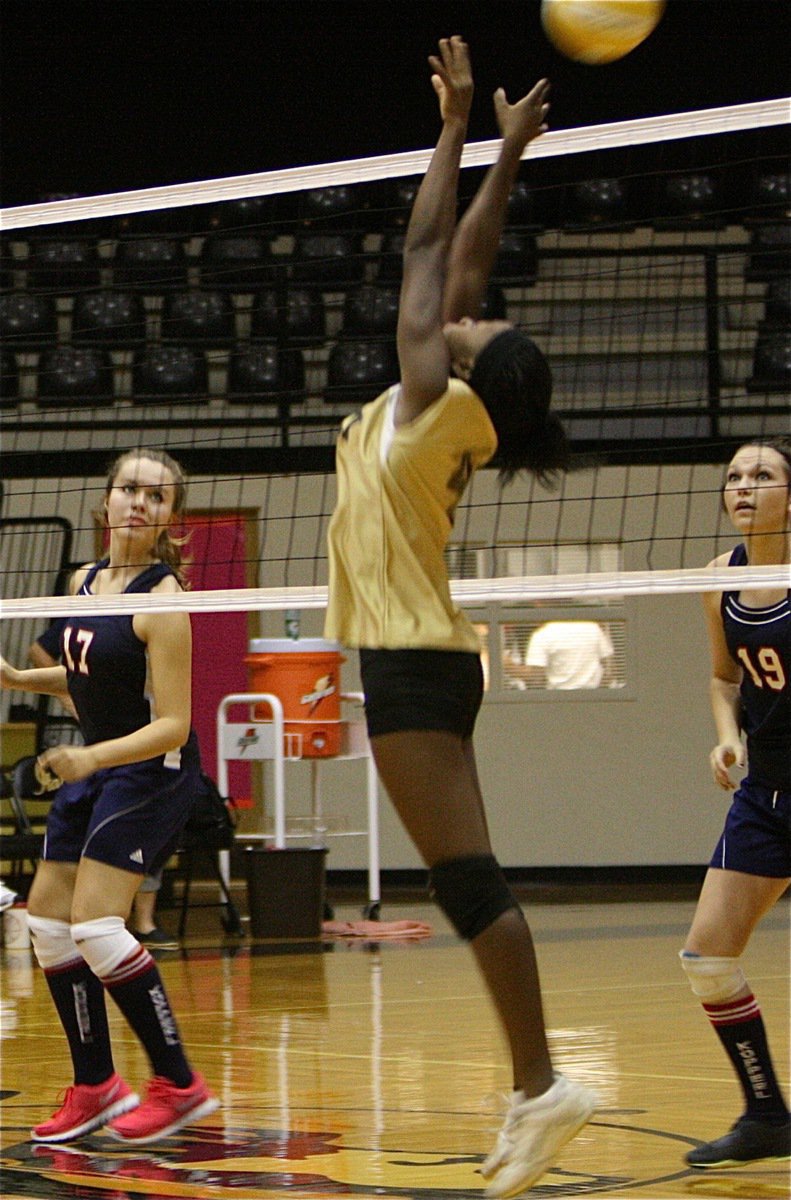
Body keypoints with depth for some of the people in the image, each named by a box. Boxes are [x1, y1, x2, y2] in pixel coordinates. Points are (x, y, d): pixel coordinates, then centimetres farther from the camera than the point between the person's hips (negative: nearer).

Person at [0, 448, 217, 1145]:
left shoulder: (162, 600, -19)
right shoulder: (86, 582, 5)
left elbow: (171, 727, -21)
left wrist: (91, 758, -33)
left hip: (152, 772, -9)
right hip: (94, 769, 9)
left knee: (95, 924, -17)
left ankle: (179, 1086, -8)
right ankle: (96, 1085, 19)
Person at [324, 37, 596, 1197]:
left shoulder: (435, 406, -10)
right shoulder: (443, 416, 10)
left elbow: (429, 248, -6)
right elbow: (464, 259, 15)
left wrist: (461, 127, 0)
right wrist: (503, 145, 19)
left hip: (412, 664, -9)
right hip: (424, 659, 9)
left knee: (467, 878, -12)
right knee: (466, 879, 7)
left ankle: (542, 1080, -15)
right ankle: (531, 1092, 7)